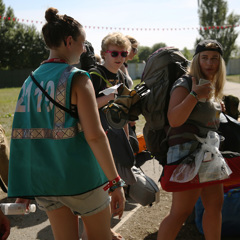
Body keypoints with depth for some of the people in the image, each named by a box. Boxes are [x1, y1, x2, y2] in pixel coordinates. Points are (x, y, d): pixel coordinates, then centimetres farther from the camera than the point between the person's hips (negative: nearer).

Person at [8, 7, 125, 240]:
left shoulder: (31, 80, 6)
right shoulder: (76, 78, -12)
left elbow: (21, 134, 7)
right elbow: (94, 135, -20)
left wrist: (23, 187, 14)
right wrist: (115, 182, -15)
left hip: (43, 178, 6)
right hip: (80, 178, -5)